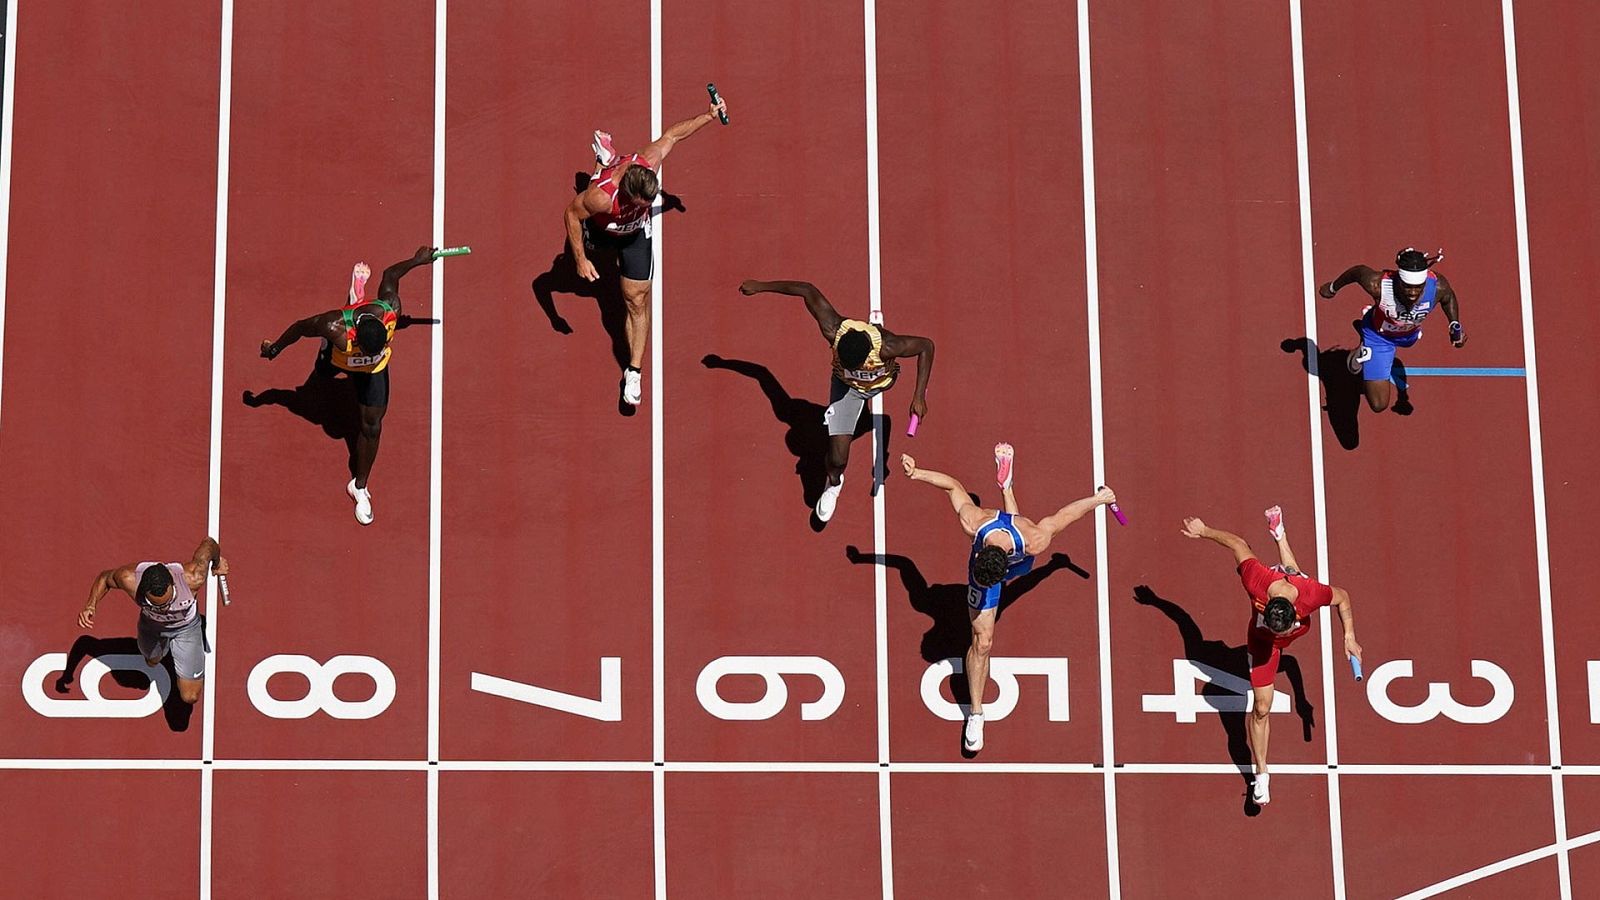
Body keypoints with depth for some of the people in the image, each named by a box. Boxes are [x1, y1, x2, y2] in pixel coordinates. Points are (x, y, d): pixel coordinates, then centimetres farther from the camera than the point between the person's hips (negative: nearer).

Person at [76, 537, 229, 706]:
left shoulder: (192, 579, -46)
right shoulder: (129, 579, -40)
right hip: (151, 625, 2)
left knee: (190, 697, 1)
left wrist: (217, 562, -3)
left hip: (185, 627, -2)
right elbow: (104, 577, -15)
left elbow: (208, 543, -26)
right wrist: (90, 606, -31)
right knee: (152, 662, 31)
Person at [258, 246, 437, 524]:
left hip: (374, 369, 1)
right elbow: (300, 327, -27)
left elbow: (390, 275, -22)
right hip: (338, 360, -1)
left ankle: (359, 487, 22)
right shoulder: (335, 328, -49)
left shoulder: (390, 310, -43)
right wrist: (275, 349, -9)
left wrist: (416, 260, -2)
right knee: (320, 374, 37)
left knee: (372, 425, 1)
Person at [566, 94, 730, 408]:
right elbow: (571, 213, -31)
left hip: (635, 234, 1)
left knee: (637, 301, -2)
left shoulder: (648, 163, -41)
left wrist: (709, 115, -12)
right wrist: (580, 260, -28)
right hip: (599, 231, -1)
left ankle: (634, 372, 12)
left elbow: (670, 136, -22)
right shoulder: (601, 197, -51)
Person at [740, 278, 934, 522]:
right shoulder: (834, 331, -41)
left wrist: (919, 397, -30)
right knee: (837, 460, -5)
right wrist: (760, 286, -19)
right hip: (846, 386, 0)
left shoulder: (887, 346, -45)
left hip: (881, 382, 0)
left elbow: (927, 346, -28)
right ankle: (833, 483, 29)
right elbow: (808, 290, -29)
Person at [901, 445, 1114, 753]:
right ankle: (975, 715, 7)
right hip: (984, 558, -1)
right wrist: (916, 473, -26)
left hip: (1018, 562, 1)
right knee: (982, 641, -6)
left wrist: (1099, 499, -14)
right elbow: (954, 485, -30)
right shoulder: (973, 523, -47)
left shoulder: (1035, 541, -48)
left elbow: (1065, 513, -31)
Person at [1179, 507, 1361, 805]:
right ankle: (1261, 776, 12)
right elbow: (1238, 543, -30)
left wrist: (1349, 636, -25)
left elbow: (1342, 597, -23)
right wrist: (1204, 531, -16)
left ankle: (1278, 532, 67)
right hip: (1263, 642, -1)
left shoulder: (1311, 593, -46)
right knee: (1261, 707, -2)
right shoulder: (1256, 580, -47)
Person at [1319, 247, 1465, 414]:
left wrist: (1455, 326, -17)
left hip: (1409, 334, 4)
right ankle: (1363, 352, 20)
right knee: (1378, 405, -3)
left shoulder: (1438, 287, -38)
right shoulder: (1377, 285, -45)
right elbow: (1358, 271, -21)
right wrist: (1333, 287, -3)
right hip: (1378, 336, -3)